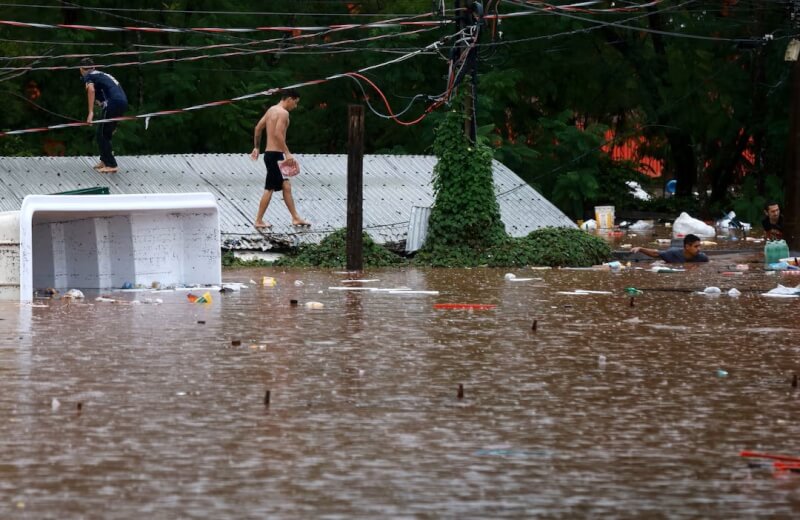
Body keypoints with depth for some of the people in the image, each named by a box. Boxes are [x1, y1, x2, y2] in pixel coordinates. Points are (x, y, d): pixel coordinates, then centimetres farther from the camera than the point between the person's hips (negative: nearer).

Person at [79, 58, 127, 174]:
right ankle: (105, 160, 31)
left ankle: (111, 165, -3)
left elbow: (91, 89, -16)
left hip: (113, 103, -8)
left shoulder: (88, 77, 7)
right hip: (123, 101, 8)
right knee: (107, 133, 22)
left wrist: (91, 112, -20)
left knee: (102, 135, 0)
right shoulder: (101, 74, 32)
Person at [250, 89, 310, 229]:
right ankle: (259, 221, 1)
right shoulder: (283, 113, -14)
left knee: (286, 186, 12)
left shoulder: (271, 110, 15)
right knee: (269, 189, -4)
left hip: (271, 153, 10)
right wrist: (287, 153, -25)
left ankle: (295, 218, 15)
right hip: (275, 154, -10)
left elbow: (258, 128, 20)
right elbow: (278, 134, -25)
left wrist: (256, 148, 27)